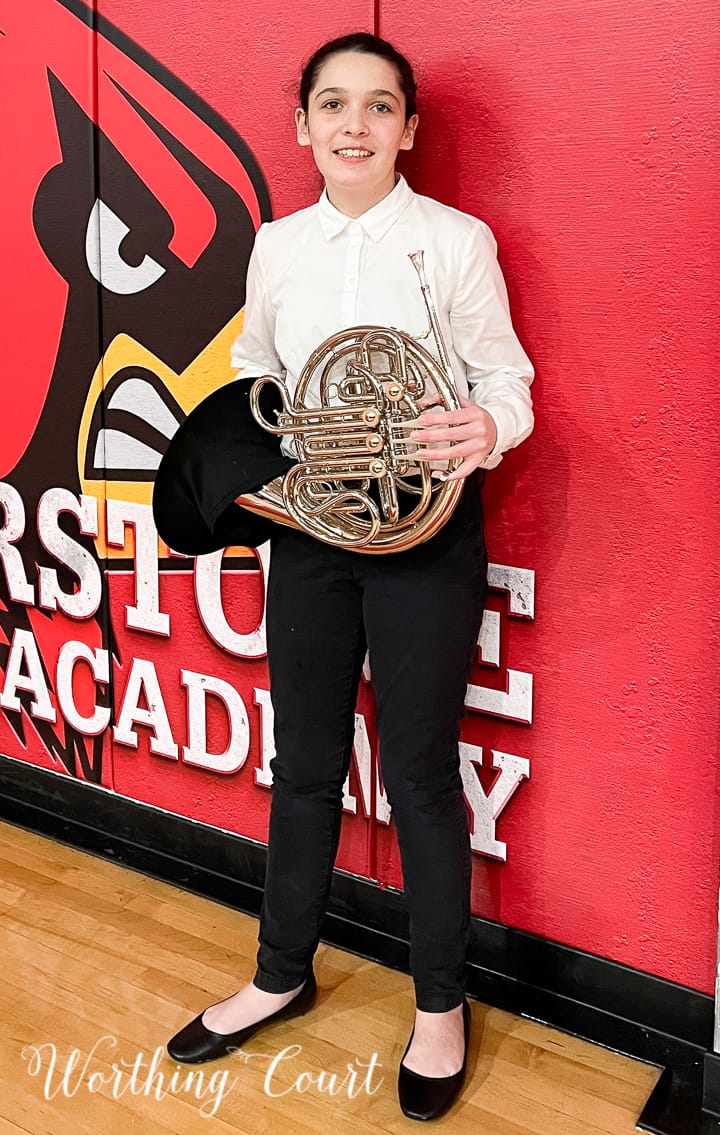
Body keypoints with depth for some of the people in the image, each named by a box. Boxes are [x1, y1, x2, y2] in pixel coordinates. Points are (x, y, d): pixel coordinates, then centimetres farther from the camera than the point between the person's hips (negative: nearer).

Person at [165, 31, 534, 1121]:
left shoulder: (457, 241, -6)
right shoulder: (276, 246, 7)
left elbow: (506, 380, -5)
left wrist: (485, 429, -28)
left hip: (425, 529, -4)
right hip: (308, 529, 4)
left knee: (420, 774, 5)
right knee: (304, 764, 14)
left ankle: (440, 1002, 27)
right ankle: (283, 975, 35)